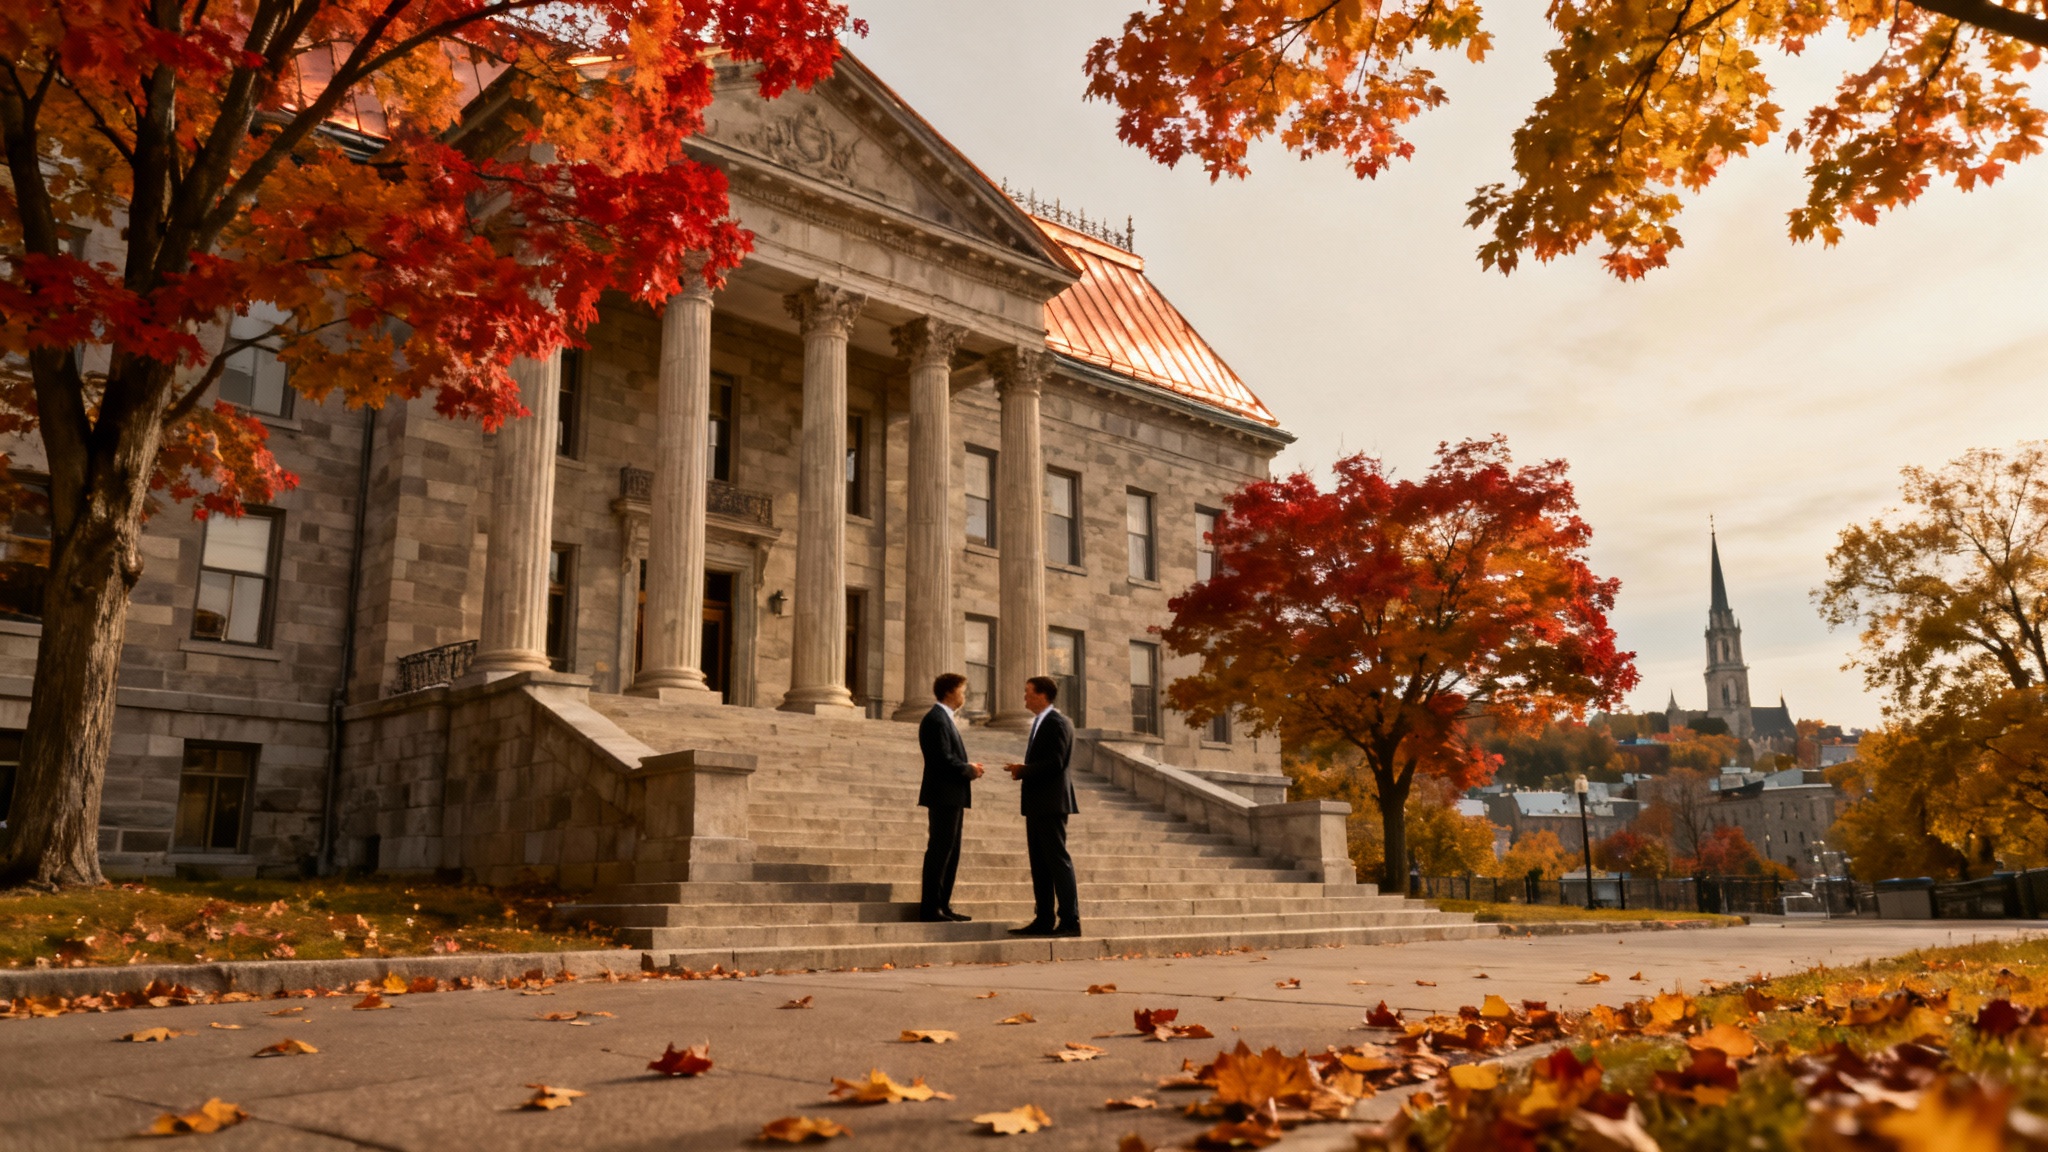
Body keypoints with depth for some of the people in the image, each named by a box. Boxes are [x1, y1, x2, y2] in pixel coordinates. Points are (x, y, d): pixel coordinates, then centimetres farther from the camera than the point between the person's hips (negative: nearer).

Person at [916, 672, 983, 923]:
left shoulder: (946, 718, 19)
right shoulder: (936, 719, -14)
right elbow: (944, 759, -21)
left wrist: (969, 768, 5)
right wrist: (969, 769, -9)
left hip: (953, 796, 11)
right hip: (944, 795, -11)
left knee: (950, 853, 13)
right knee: (939, 851, -8)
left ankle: (943, 906, 18)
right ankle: (930, 908, -4)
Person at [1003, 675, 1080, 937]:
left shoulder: (1057, 723, -12)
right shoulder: (1040, 723, 19)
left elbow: (1055, 763, -20)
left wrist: (1024, 771, -13)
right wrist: (1022, 770, 4)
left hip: (1051, 802, -10)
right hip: (1036, 803, 10)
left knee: (1058, 860, -8)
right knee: (1039, 863, 10)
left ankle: (1070, 921, -5)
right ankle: (1044, 920, 15)